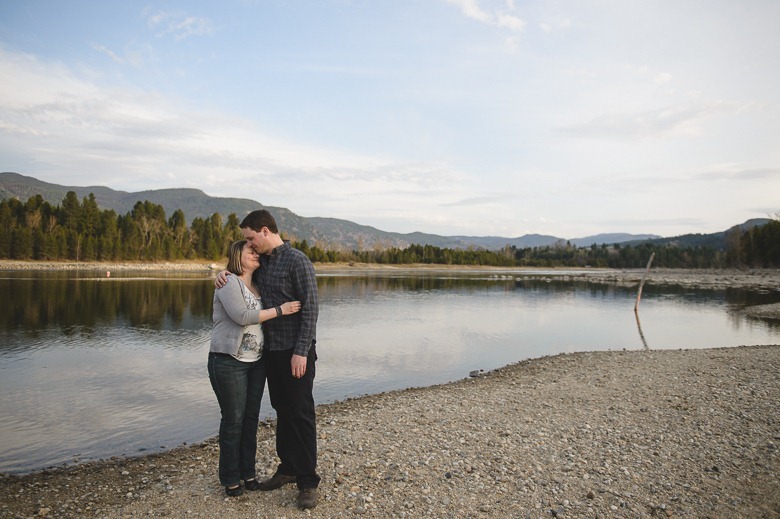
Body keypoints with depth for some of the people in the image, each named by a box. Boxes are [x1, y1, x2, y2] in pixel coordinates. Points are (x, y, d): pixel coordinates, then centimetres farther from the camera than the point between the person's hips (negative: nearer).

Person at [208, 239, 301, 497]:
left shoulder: (257, 286, 12)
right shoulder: (229, 282, -10)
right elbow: (241, 316, -22)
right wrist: (280, 310, -20)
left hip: (256, 362, 7)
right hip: (229, 362, -6)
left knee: (251, 418, 12)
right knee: (233, 420, 3)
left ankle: (248, 472, 27)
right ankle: (230, 479, 19)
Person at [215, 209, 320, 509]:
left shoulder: (297, 261, -13)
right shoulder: (262, 262, 11)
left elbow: (310, 308, -17)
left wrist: (301, 351, -21)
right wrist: (224, 273, 4)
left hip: (296, 352, -7)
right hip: (271, 350, 8)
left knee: (300, 413, -2)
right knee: (282, 411, 15)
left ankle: (307, 482, 8)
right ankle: (288, 468, 29)